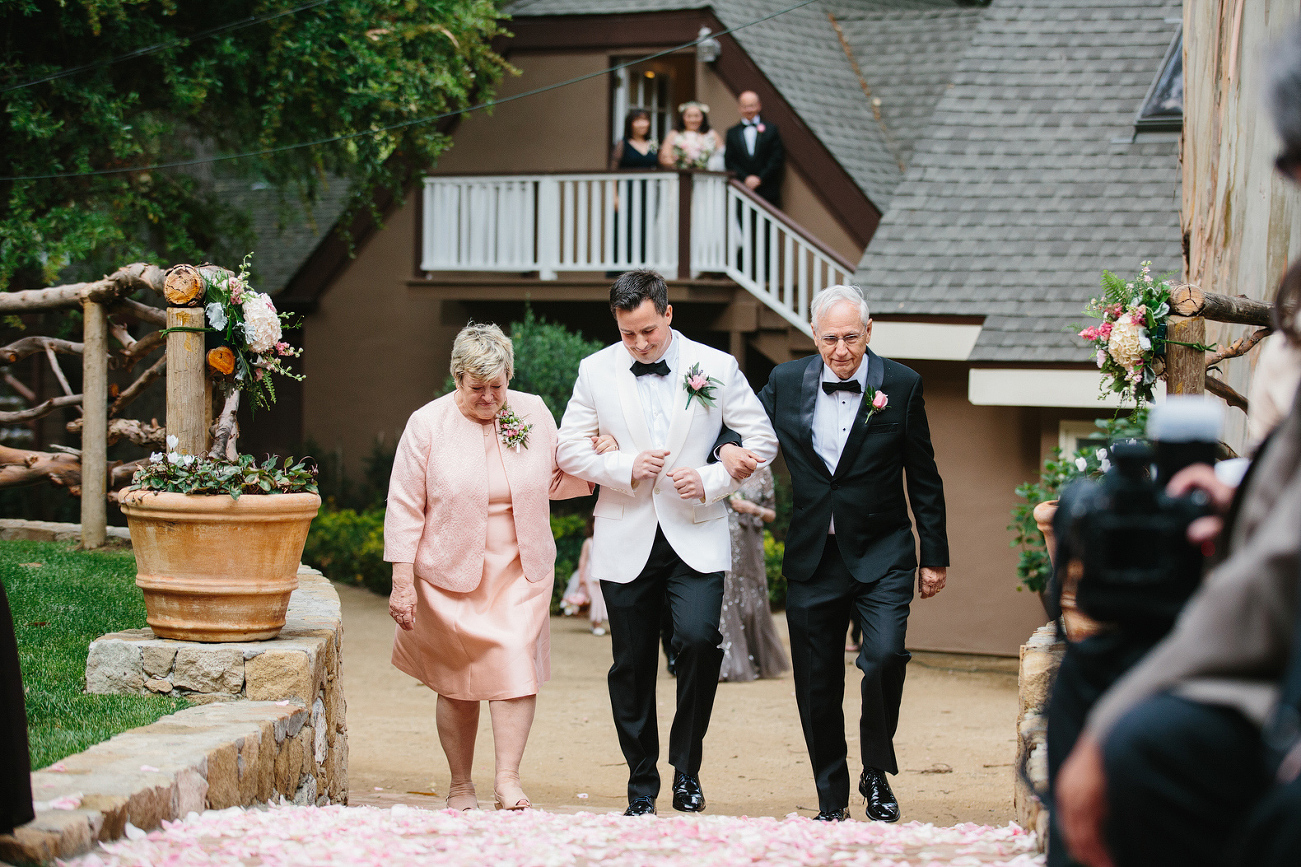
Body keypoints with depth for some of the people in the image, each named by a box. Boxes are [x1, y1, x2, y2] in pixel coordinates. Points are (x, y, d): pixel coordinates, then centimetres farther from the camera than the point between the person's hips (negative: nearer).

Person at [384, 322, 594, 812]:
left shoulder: (533, 413, 3)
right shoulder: (428, 424, -5)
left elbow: (555, 481, 15)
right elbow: (405, 508, -5)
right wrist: (402, 583, -9)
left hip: (520, 571, 2)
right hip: (451, 571, -1)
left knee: (515, 664, -14)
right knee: (456, 681, 4)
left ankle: (508, 778, -11)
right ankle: (460, 786, 17)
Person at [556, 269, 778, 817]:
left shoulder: (715, 367, 0)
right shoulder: (596, 371, 3)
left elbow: (762, 440, 5)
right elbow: (569, 450, 6)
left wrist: (712, 479, -11)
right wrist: (626, 468, -11)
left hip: (695, 536, -2)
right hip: (626, 540, 2)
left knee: (698, 639, -21)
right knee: (632, 666, 5)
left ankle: (687, 767, -1)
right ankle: (641, 787, 18)